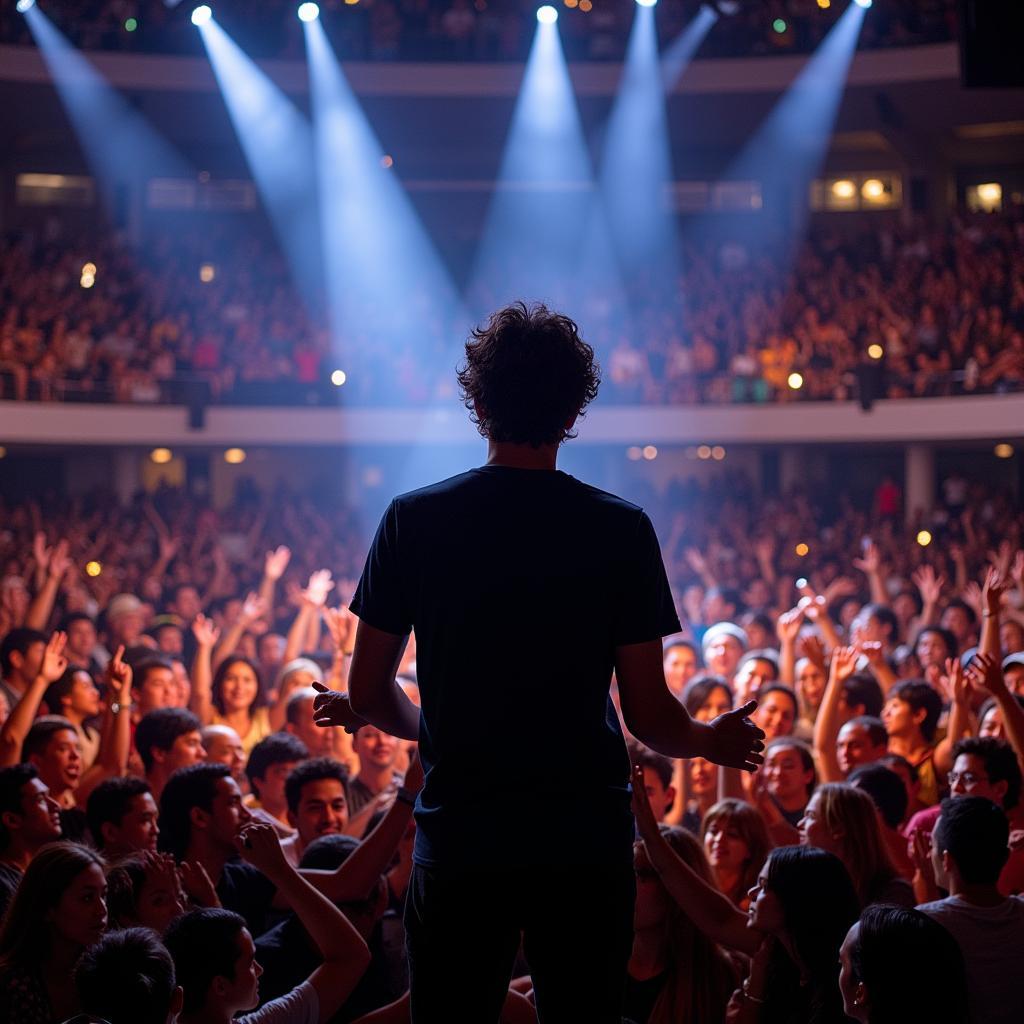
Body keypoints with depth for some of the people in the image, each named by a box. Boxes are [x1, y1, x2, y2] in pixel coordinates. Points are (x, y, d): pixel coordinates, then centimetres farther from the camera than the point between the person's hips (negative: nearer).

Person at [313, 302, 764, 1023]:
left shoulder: (413, 519, -2)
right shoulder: (622, 530, -5)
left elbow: (367, 692, 3)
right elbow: (648, 713, -5)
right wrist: (711, 742, 17)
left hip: (458, 835, 1)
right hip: (586, 835, -1)